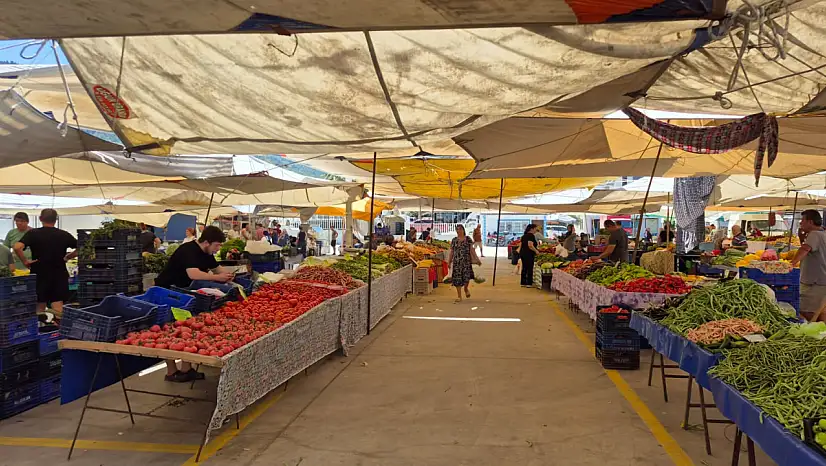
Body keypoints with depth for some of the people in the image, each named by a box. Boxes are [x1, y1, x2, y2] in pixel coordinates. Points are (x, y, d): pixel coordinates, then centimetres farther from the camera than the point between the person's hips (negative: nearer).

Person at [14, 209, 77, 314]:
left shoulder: (32, 233, -4)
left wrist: (24, 261, -7)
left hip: (39, 275, -1)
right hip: (59, 275, 1)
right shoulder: (64, 235, 1)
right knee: (58, 309, 1)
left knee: (40, 310, 12)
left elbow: (17, 247, -20)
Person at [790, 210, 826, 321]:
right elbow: (808, 253, 20)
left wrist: (793, 263, -49)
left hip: (815, 284, -11)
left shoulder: (814, 235, -18)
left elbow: (805, 249, -36)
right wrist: (802, 239, 6)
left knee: (807, 314, -12)